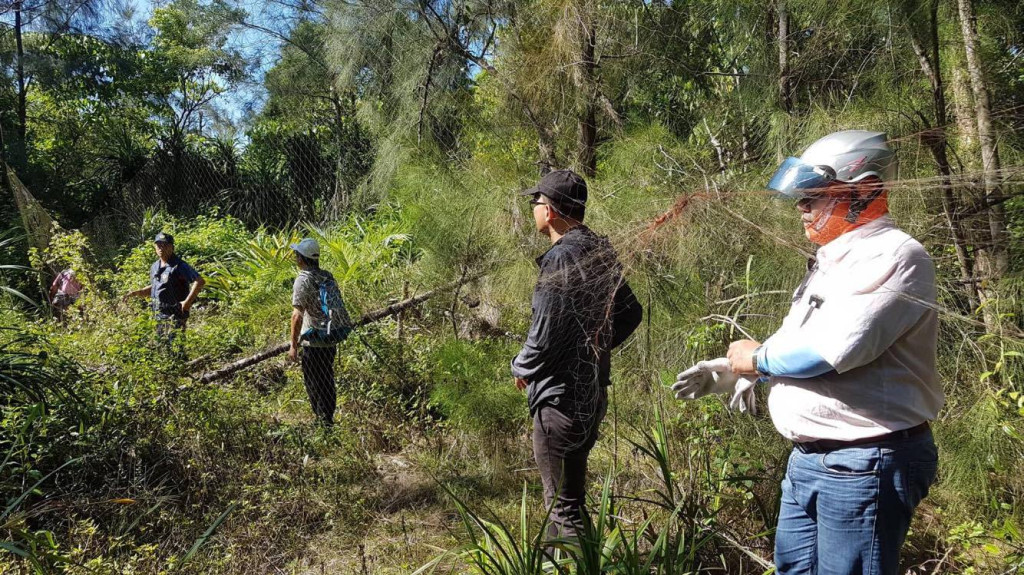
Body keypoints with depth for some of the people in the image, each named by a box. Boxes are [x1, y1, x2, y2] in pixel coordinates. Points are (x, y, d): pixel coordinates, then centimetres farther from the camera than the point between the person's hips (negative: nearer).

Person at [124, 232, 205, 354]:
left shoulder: (179, 266, -13)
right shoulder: (155, 266, 13)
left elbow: (200, 281, -23)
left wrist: (187, 302, -22)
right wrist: (135, 293, 13)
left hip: (175, 315, -8)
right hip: (158, 314, 8)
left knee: (175, 349, -10)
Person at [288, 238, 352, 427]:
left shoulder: (303, 280, -14)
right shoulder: (328, 276, 7)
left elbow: (297, 315, -18)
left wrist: (293, 345, -14)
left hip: (313, 341, -7)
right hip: (333, 339, 7)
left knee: (313, 383, 5)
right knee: (328, 379, 18)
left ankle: (322, 420, 8)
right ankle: (329, 417, 27)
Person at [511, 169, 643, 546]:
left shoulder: (561, 257, -21)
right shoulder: (602, 250, 5)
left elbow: (544, 334, -22)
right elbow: (630, 313, 12)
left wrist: (521, 369, -4)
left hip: (561, 395, -9)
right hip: (594, 389, 10)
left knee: (563, 502, 3)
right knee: (573, 489, 24)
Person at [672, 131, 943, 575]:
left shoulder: (892, 255, -17)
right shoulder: (834, 260, 15)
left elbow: (834, 348, -29)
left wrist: (758, 358, -12)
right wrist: (736, 370, 9)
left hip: (865, 464, -10)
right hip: (809, 457, 10)